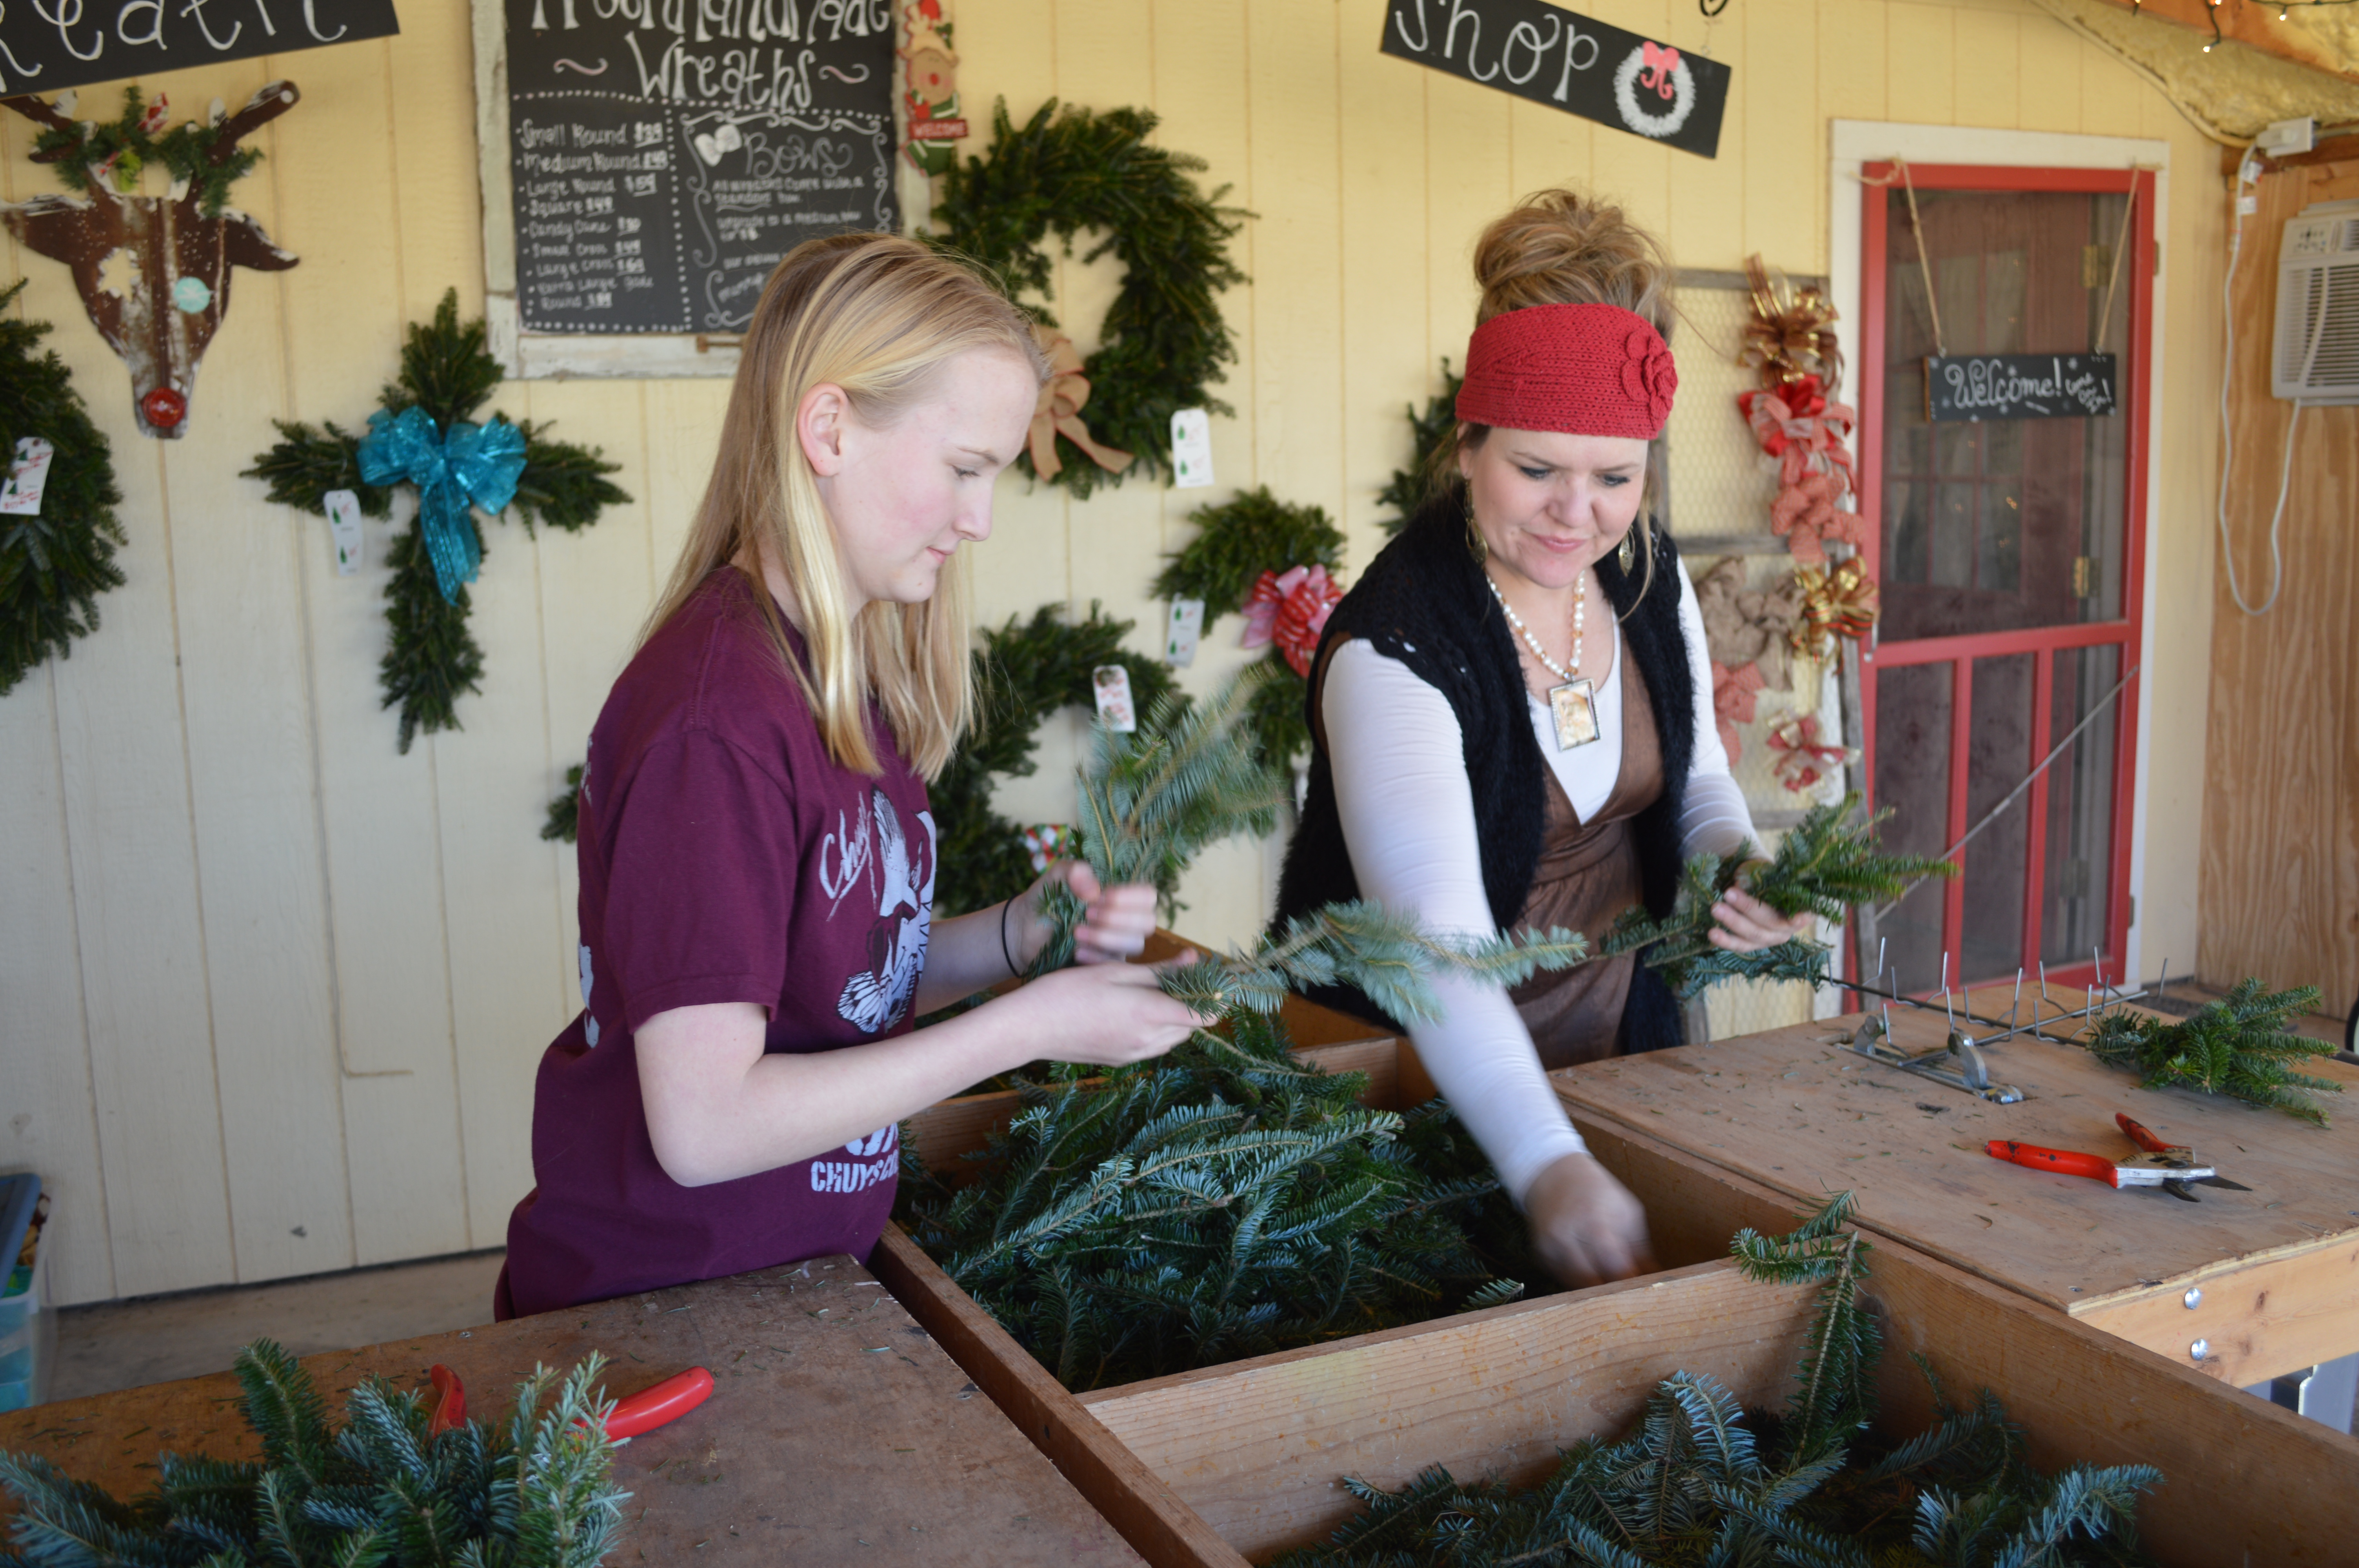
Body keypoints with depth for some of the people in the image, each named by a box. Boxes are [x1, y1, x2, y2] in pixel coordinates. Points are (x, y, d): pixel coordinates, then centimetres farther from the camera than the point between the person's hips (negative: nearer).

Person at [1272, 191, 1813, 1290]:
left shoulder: (1649, 580, -6)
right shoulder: (1394, 649, -28)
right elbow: (1436, 940, -37)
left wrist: (1743, 872, -13)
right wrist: (1548, 1166, -48)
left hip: (1620, 1040, 7)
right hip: (1427, 1080, -6)